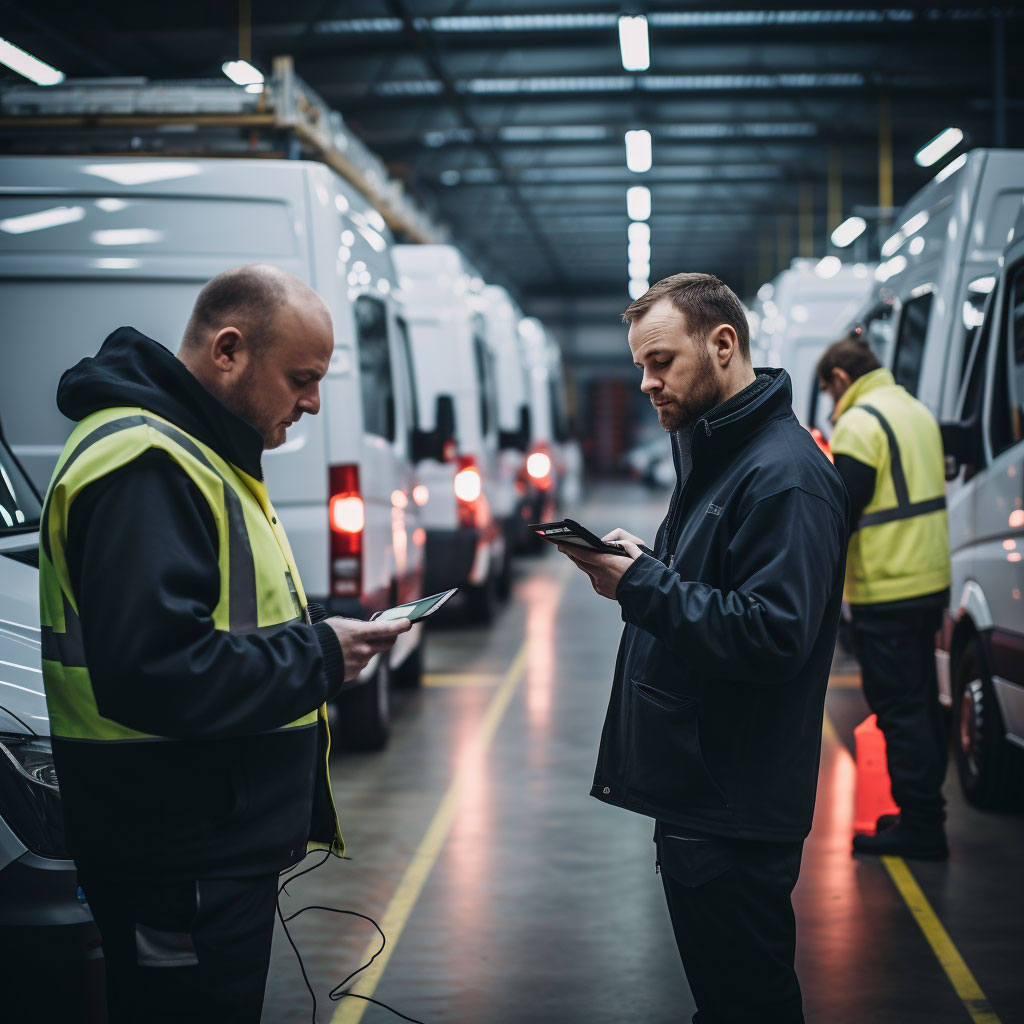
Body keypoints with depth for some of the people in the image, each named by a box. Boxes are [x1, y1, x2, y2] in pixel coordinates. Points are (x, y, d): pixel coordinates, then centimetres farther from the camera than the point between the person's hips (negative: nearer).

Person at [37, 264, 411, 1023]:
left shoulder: (196, 451, 16)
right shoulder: (144, 463, -20)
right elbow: (149, 671, -29)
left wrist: (327, 633, 8)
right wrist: (318, 658, -19)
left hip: (226, 840, 11)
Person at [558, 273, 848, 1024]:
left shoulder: (784, 475, -19)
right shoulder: (713, 453, 15)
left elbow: (773, 637, -27)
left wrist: (644, 584, -23)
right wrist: (634, 567, 5)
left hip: (735, 811, -10)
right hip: (696, 788, 10)